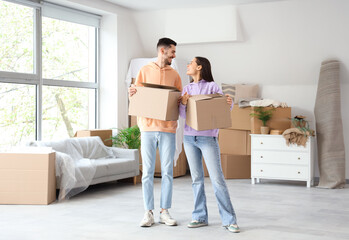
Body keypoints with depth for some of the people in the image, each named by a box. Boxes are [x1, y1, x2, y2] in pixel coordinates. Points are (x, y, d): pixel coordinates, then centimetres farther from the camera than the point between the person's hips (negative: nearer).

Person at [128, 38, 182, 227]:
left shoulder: (174, 74, 13)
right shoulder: (145, 71, 8)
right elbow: (136, 96, 8)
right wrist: (132, 94, -14)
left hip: (168, 128, 2)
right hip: (148, 127, -2)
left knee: (167, 171, 3)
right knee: (147, 172, 1)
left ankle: (164, 212, 11)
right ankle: (148, 213, 7)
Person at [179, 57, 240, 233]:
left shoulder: (212, 86, -1)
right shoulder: (187, 89, 12)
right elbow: (183, 115, 6)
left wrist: (229, 103, -24)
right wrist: (183, 103, -14)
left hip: (208, 138, -5)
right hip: (189, 137, 5)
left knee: (217, 179, -7)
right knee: (196, 179, 8)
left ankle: (229, 220, -3)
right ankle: (200, 217, 15)